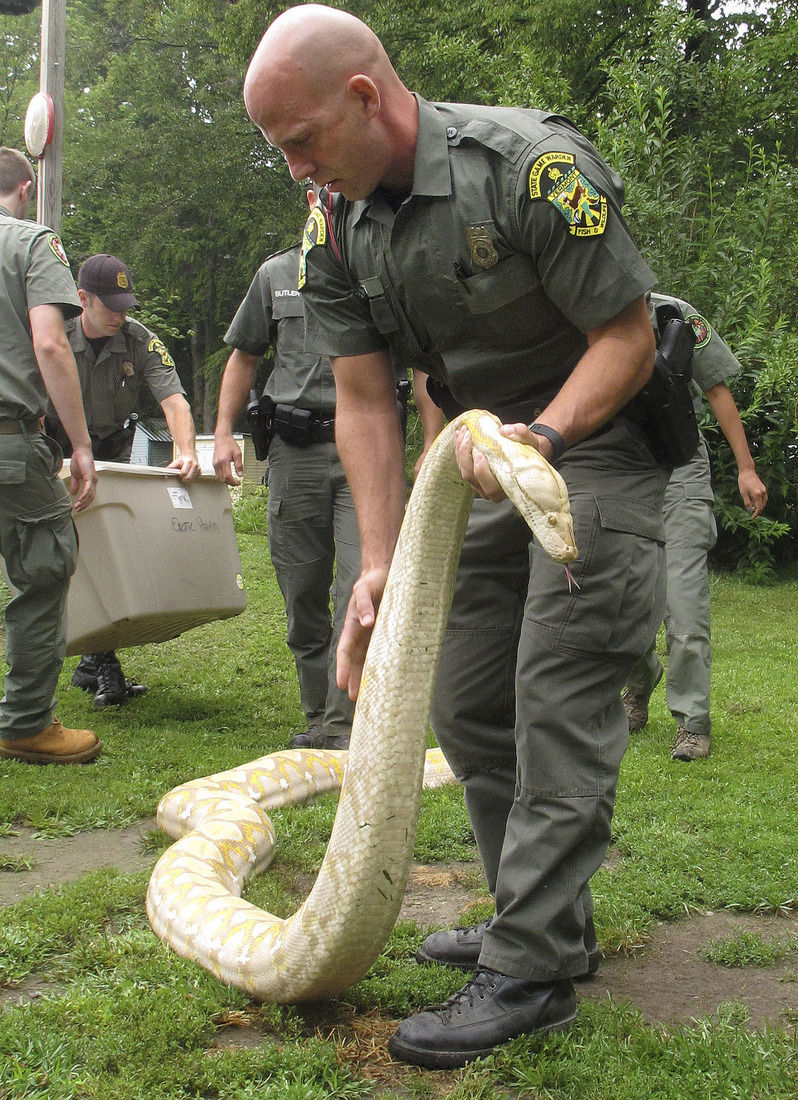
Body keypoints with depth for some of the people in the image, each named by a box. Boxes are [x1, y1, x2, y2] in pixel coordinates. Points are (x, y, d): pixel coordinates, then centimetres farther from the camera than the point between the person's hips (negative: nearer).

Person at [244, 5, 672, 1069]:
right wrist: (381, 566, -11)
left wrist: (543, 433, -33)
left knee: (558, 709, -11)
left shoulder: (534, 165, -23)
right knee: (466, 705, 8)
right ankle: (550, 923, 22)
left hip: (601, 446, -7)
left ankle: (530, 973, -4)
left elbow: (629, 338, -17)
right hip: (492, 462, 8)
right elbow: (362, 402, -3)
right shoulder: (335, 226, -2)